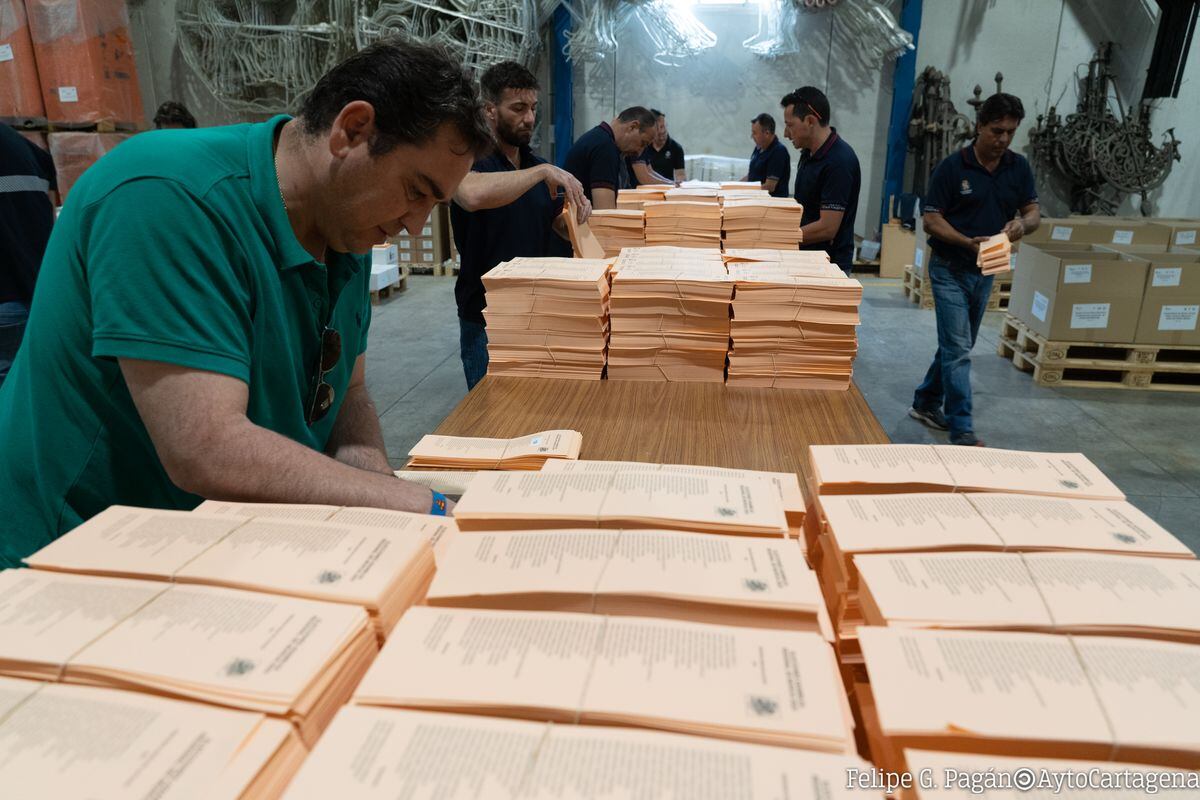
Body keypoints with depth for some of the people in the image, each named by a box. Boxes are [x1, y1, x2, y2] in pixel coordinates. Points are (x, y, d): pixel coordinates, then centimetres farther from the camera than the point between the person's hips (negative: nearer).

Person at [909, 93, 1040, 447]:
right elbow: (931, 220, -12)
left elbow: (1034, 213, 5)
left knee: (957, 346, 15)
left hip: (986, 271, 6)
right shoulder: (952, 167, -11)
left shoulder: (1019, 167, 3)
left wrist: (1022, 223, -20)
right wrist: (969, 242, -26)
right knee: (957, 349, -8)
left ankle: (926, 403, 32)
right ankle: (962, 430, -4)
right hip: (950, 269, -6)